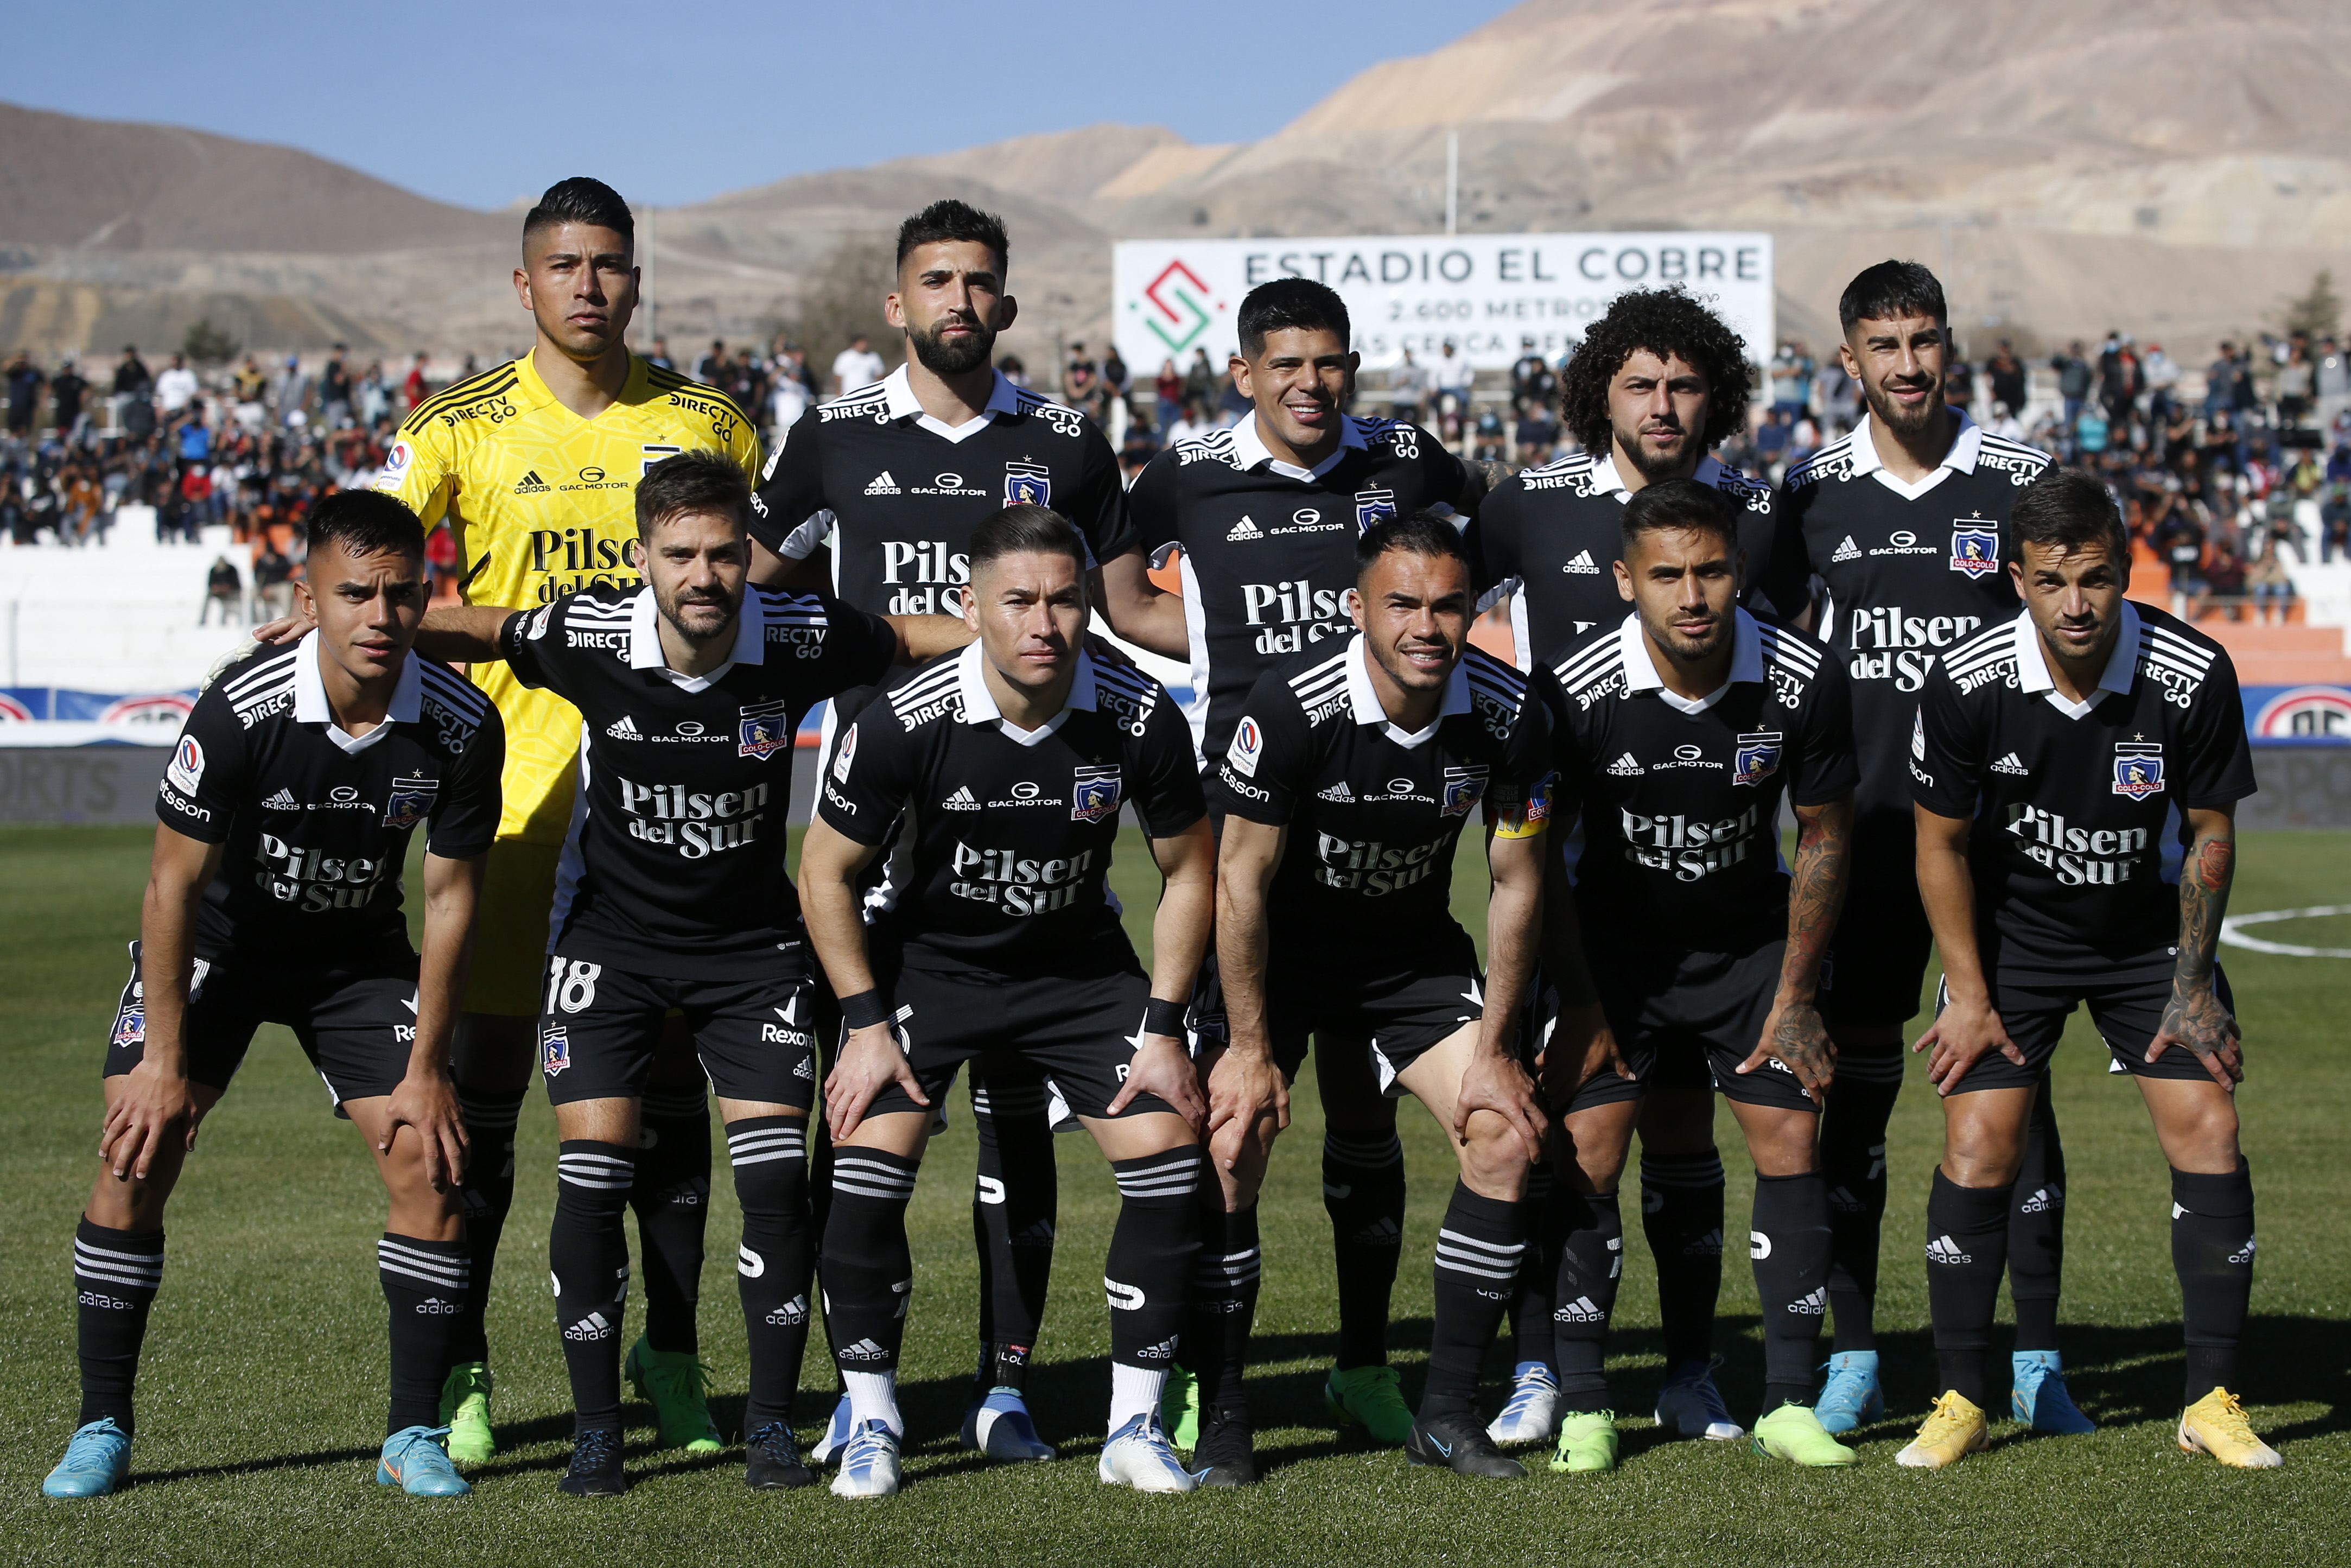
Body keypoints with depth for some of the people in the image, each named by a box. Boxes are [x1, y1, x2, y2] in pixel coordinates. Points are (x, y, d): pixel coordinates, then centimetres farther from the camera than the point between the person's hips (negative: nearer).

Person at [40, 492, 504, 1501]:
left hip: (357, 953, 2)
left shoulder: (462, 727, -22)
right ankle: (102, 1432, -1)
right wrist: (167, 1058, -17)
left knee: (426, 1159, -12)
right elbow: (174, 884, -19)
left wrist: (426, 1068, -10)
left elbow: (449, 897, -11)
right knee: (136, 1151, -14)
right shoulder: (240, 710, -29)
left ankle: (415, 1435, 1)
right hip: (217, 939, -2)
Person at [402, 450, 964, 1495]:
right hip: (612, 933, 0)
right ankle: (596, 1431, 3)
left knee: (776, 1176, -9)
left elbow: (912, 639, 3)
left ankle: (772, 1426, 6)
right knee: (592, 1174, -10)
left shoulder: (798, 640, -17)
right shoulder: (588, 637, -18)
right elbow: (471, 631, 1)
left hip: (753, 940, 0)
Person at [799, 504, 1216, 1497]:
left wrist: (1161, 1028, -7)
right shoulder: (908, 723, -24)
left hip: (1080, 962, 2)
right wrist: (866, 1024, -12)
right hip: (931, 959, -1)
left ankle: (1134, 1426, 3)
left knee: (1170, 1160, -12)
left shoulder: (1141, 718, -19)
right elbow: (825, 871, -10)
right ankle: (871, 1425, 3)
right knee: (868, 1170, -16)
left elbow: (1188, 870, -3)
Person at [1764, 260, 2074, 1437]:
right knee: (1856, 1077, 3)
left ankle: (2036, 1360, 5)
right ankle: (1853, 1358, 10)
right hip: (1860, 823, 2)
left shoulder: (2021, 481, 2)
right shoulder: (1814, 492, 6)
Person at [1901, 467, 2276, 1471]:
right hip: (2010, 934, -1)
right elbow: (1941, 841, -7)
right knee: (1978, 1143, -10)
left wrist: (2192, 984, -6)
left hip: (2151, 932, 1)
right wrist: (1970, 994, -8)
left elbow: (2209, 834, -5)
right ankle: (1960, 1402, 3)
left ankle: (2212, 1401, 1)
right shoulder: (1968, 684, -22)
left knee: (2208, 1131, -9)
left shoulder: (2195, 677, -21)